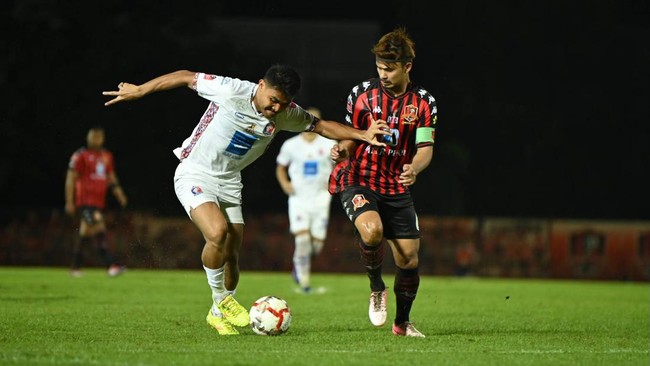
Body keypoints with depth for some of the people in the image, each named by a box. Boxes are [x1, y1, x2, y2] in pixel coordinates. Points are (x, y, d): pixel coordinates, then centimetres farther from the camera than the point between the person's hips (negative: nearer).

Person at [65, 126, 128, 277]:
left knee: (85, 233, 14)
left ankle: (75, 267, 23)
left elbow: (111, 178, 23)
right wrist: (69, 202, -9)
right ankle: (110, 265, -26)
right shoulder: (80, 155, -5)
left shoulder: (107, 156, 14)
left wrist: (119, 195, 9)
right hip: (85, 201, -7)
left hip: (99, 201, 7)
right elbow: (70, 179, -5)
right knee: (98, 230, -19)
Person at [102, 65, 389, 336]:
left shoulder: (286, 114, -7)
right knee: (218, 231, -28)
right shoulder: (231, 91, -23)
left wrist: (363, 135, -6)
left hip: (229, 181, 6)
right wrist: (138, 91, -8)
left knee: (231, 253, 4)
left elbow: (322, 126, 5)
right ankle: (220, 298, -5)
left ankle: (219, 313, 30)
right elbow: (186, 77, -13)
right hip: (194, 174, -5)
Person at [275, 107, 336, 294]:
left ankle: (299, 265, 31)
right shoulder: (291, 145, -1)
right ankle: (304, 280, -4)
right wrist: (285, 184, -4)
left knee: (317, 242, 0)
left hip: (320, 197, 1)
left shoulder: (329, 145, -1)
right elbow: (280, 168, 13)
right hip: (298, 198, -1)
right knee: (302, 238, -16)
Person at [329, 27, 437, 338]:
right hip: (358, 181, -2)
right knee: (371, 230, -32)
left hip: (396, 188, 2)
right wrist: (342, 149, -19)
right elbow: (352, 137, 4)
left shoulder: (423, 102, -2)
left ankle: (402, 322, 23)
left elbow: (425, 147, -7)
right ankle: (377, 288, -2)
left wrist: (414, 169, -29)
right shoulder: (361, 94, -4)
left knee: (409, 259, 0)